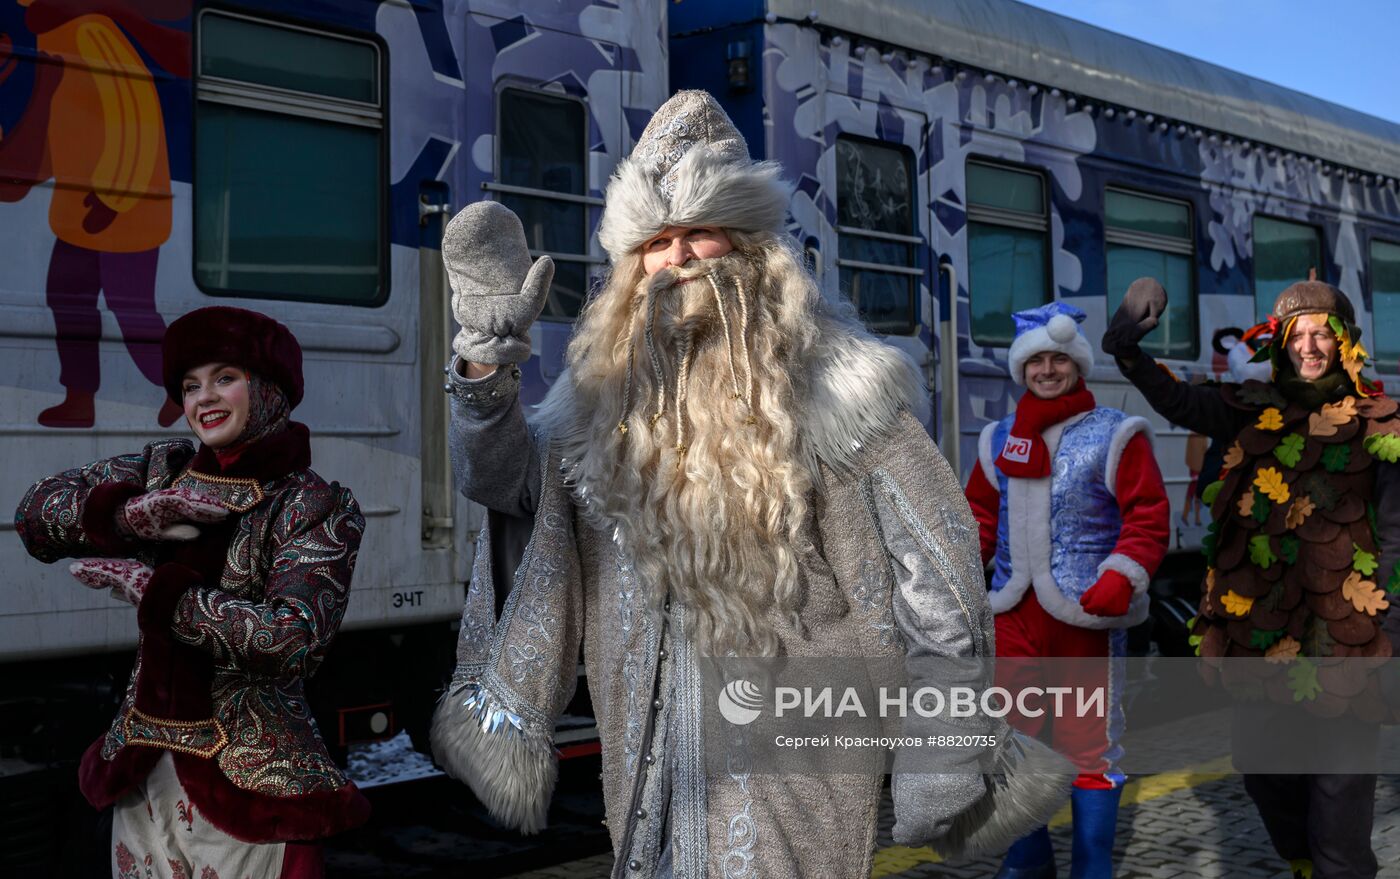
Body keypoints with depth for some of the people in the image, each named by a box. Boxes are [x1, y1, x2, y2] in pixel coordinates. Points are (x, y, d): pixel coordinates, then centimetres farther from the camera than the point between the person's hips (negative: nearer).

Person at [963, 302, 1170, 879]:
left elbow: (1148, 517, -6)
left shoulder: (1113, 436, -1)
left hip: (1085, 613, -5)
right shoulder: (1000, 439, 14)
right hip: (1015, 613, 5)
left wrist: (1120, 578, -20)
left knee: (1088, 744, 1)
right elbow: (980, 513, 20)